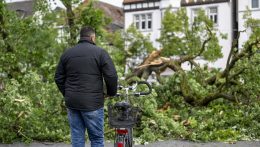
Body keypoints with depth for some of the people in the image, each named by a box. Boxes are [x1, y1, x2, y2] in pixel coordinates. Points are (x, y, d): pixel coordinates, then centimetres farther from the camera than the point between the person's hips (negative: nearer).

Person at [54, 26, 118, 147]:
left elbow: (58, 78, 13)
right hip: (92, 103, -4)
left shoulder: (67, 53, 10)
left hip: (72, 102, 4)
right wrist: (111, 92, 8)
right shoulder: (99, 52, -4)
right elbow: (111, 76, -9)